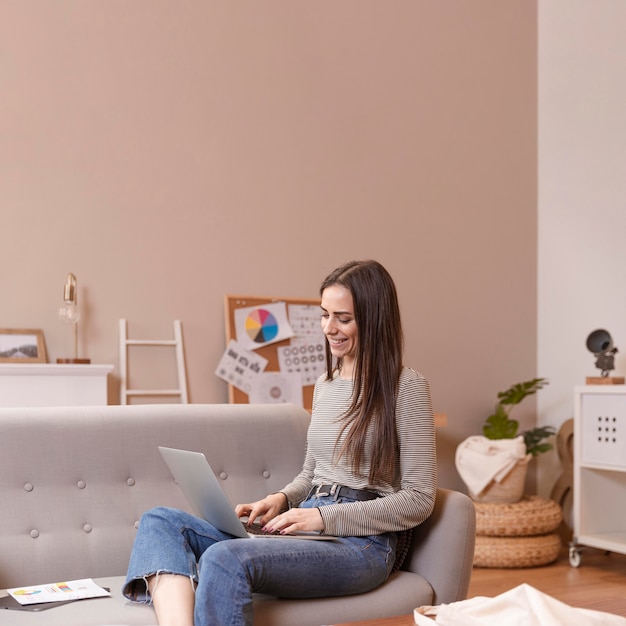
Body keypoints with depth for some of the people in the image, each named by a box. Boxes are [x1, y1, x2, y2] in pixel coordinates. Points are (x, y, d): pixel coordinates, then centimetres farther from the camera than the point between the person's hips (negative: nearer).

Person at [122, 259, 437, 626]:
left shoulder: (407, 388, -5)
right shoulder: (325, 385, 18)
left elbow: (419, 500, -8)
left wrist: (324, 516, -14)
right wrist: (282, 500, 3)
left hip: (363, 541, -8)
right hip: (310, 529, 8)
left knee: (225, 558, -34)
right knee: (161, 521, -11)